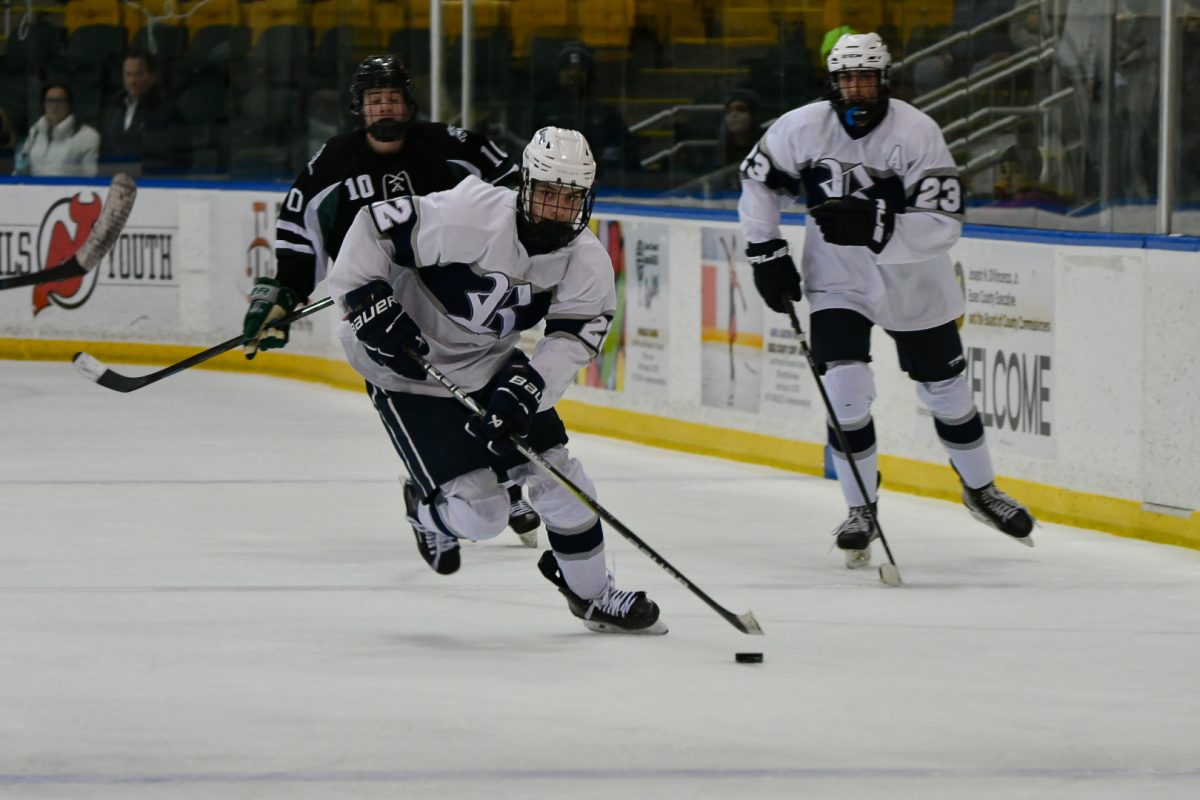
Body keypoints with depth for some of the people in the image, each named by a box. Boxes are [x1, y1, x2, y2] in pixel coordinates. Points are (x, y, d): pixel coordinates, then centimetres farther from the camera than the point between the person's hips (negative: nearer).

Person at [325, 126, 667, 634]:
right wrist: (369, 305, -28)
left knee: (555, 472, 2)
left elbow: (573, 338, -16)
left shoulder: (587, 261, -11)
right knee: (479, 513, -10)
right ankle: (427, 509, 27)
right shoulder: (469, 216, -29)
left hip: (492, 364, 6)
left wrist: (527, 385, -33)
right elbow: (373, 228, -22)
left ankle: (593, 594, 21)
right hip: (408, 363, -6)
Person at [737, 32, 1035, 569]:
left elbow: (944, 224, -27)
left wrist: (876, 226, -40)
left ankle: (980, 489, 35)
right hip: (837, 279, 1)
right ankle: (861, 511, 4)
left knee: (946, 390, 11)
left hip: (912, 282, -1)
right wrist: (765, 253, 0)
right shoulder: (802, 129, -14)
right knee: (846, 391, -14)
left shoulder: (916, 133, -22)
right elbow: (758, 178, 4)